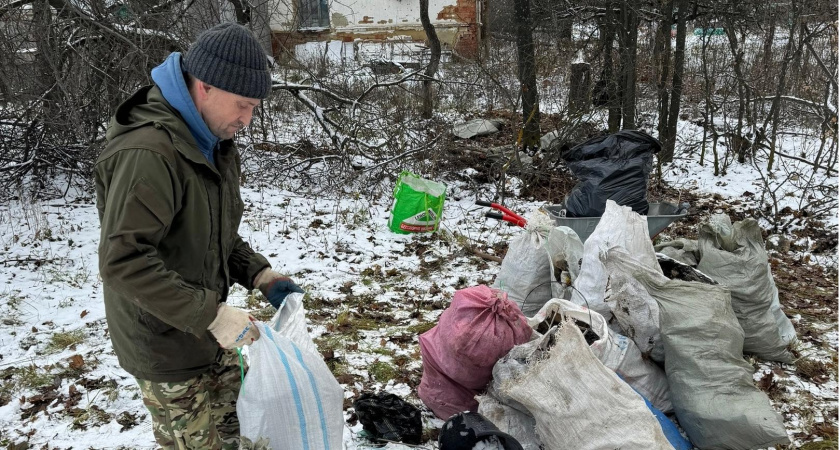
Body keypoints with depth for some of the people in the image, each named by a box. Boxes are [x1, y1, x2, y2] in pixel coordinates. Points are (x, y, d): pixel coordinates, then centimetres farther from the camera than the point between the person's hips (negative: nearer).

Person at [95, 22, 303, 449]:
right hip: (166, 346, -8)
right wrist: (211, 314, -30)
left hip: (207, 332, 8)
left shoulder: (216, 145, 3)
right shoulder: (147, 154, -28)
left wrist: (259, 274, -4)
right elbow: (122, 262, -31)